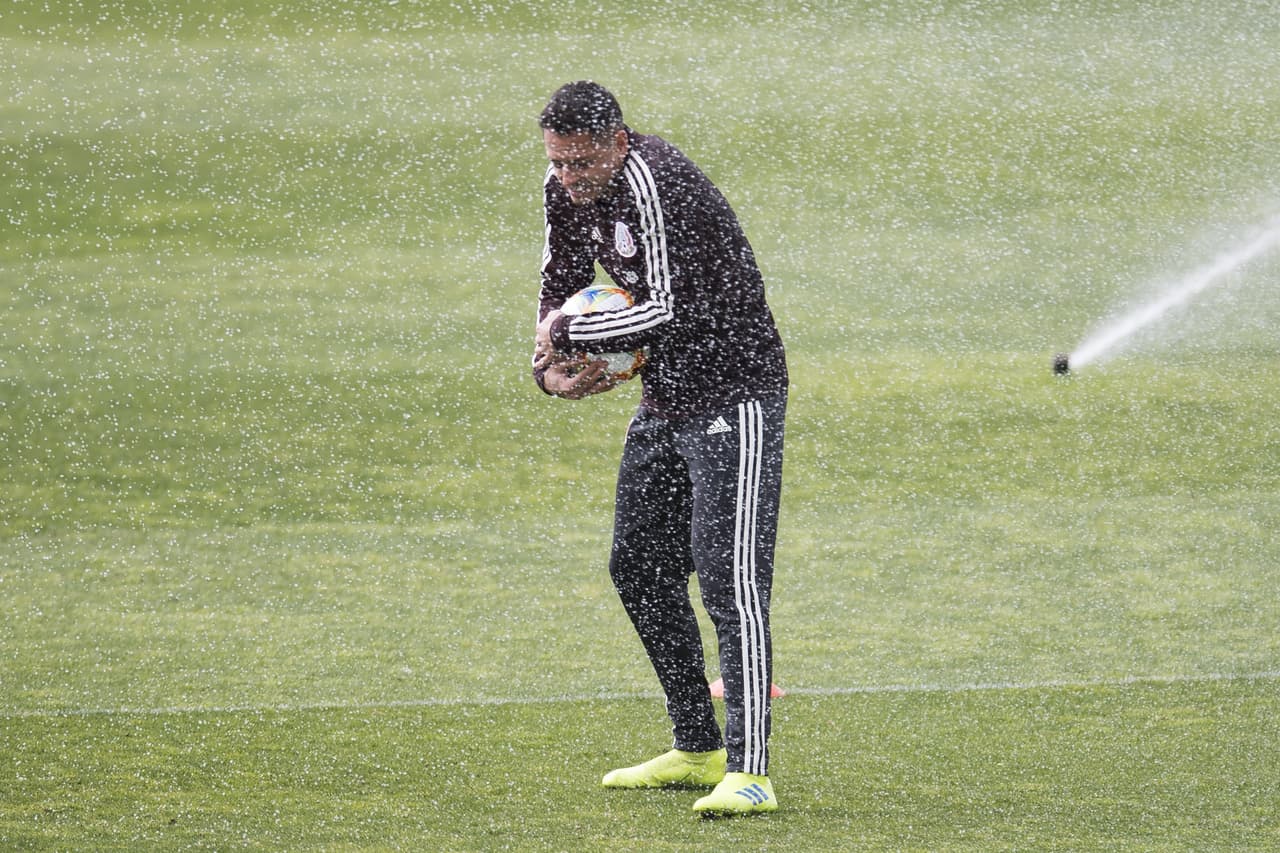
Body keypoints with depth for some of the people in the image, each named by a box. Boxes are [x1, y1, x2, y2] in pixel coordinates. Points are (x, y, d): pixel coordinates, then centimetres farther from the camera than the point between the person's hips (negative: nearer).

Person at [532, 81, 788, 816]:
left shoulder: (652, 182, -25)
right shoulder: (568, 189, 2)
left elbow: (672, 311, -30)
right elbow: (561, 288, 16)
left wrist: (567, 336, -18)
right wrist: (551, 369, -3)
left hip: (735, 400, -10)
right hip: (664, 403, 10)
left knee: (730, 577, -15)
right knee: (641, 570, 14)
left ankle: (749, 770, -18)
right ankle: (698, 751, 25)